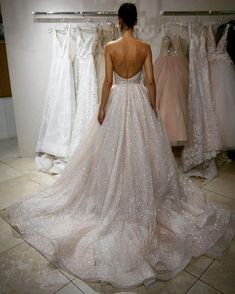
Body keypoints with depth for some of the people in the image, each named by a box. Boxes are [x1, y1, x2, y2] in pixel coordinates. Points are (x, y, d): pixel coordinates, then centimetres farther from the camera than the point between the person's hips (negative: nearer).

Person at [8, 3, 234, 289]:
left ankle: (115, 203, 19)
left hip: (117, 101, -1)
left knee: (114, 153, 8)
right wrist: (153, 109, 4)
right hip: (139, 101, 1)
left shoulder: (110, 47, -5)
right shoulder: (145, 47, -1)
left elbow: (107, 81, -7)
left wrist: (102, 109, -1)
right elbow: (150, 82, -4)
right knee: (142, 153, 11)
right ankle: (143, 198, 22)